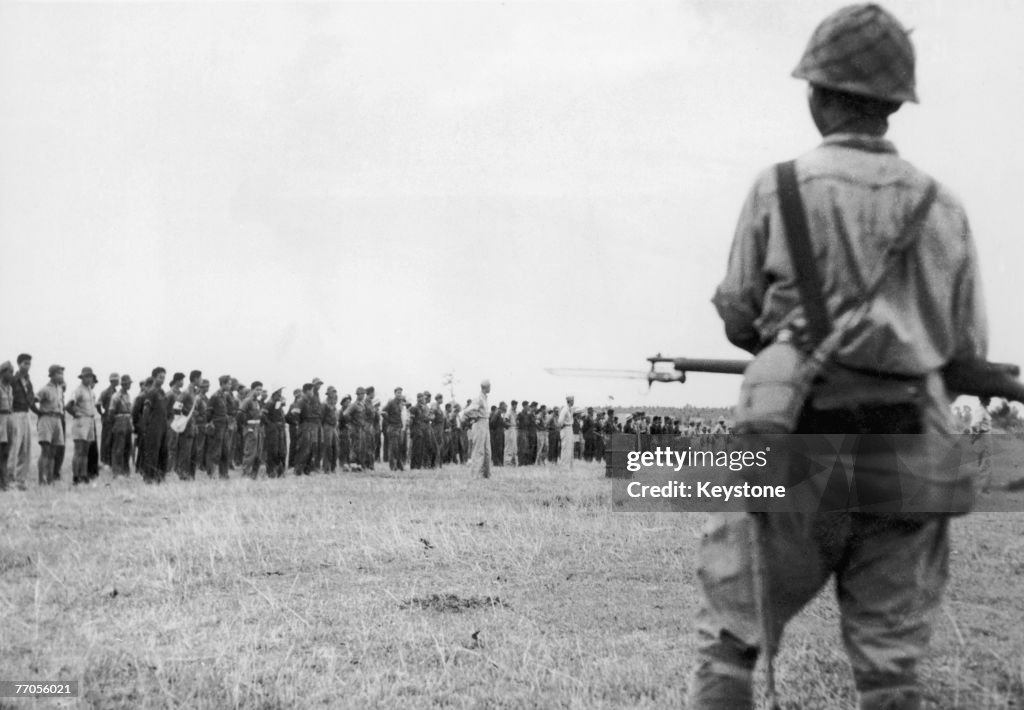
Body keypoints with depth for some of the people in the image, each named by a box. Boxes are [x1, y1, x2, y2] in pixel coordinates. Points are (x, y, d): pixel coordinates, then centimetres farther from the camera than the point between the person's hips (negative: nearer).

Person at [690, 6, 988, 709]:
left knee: (727, 647, 7)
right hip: (909, 457, 3)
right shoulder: (942, 207, 3)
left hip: (799, 448, -2)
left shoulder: (779, 188, -4)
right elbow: (970, 350, 6)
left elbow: (739, 317, 3)